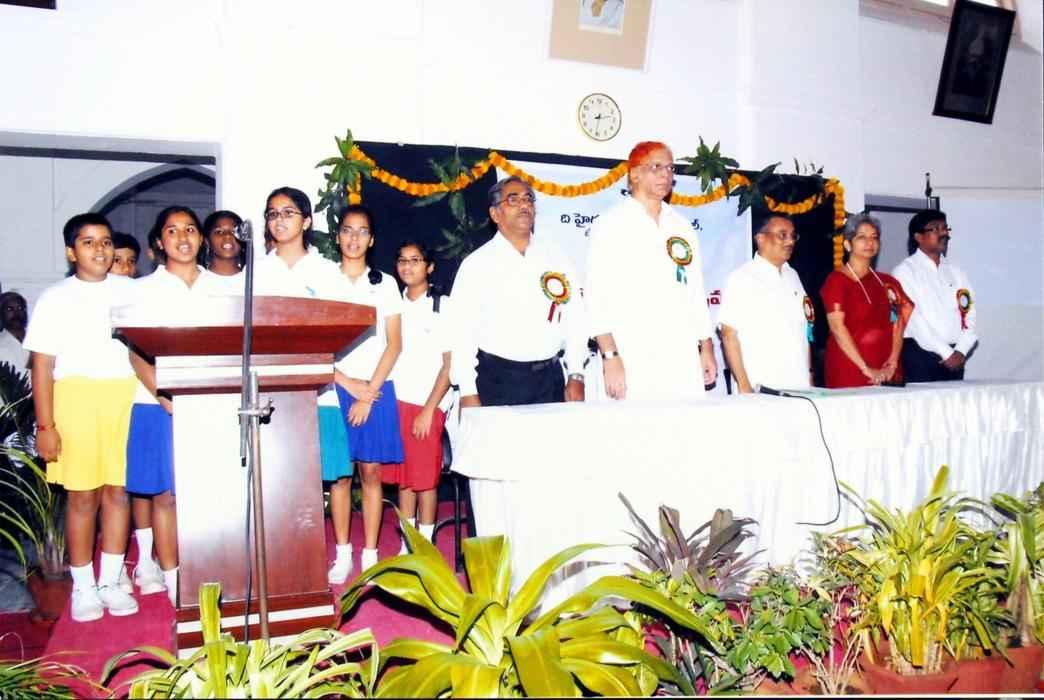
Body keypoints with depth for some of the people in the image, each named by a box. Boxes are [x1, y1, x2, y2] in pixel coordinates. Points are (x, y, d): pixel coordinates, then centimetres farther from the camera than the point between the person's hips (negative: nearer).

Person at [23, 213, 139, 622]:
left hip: (126, 398, 2)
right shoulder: (55, 299, 6)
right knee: (83, 496, 1)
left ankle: (110, 582, 15)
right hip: (77, 398, -2)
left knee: (118, 491, 4)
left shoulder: (129, 292, 11)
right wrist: (45, 426, -4)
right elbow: (42, 365, 3)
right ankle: (83, 587, 14)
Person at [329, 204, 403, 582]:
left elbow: (394, 344, 3)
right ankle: (342, 555, 10)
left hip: (376, 389, 0)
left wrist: (369, 391, -7)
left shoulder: (385, 284, 8)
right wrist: (348, 383, -9)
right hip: (335, 388, 0)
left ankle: (370, 556, 8)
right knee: (339, 473, 1)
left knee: (371, 471, 1)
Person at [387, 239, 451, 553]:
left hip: (427, 404, -4)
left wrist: (429, 409, -10)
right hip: (395, 401, 4)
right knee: (403, 477, 9)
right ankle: (406, 546, 19)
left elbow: (449, 363, -5)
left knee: (426, 478, 1)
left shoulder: (442, 306, -2)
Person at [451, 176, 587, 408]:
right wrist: (468, 393, -10)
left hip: (551, 378, 3)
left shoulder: (555, 256, 8)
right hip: (497, 381, -2)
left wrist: (576, 377, 2)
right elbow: (462, 332, -4)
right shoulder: (477, 264, 0)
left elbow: (574, 318, 7)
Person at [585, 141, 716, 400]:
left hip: (684, 360, 5)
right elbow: (598, 295, -6)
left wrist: (706, 349, 12)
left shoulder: (683, 227, 17)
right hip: (632, 361, -4)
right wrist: (610, 357, -15)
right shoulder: (611, 224, 1)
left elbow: (695, 292, 19)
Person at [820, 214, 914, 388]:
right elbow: (837, 327, -11)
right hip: (849, 369, -5)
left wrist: (893, 364, -7)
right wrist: (866, 369, -16)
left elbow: (898, 325, 8)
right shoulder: (837, 280, -2)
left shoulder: (887, 283, 14)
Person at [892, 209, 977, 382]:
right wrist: (946, 353, -13)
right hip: (919, 355, -5)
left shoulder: (956, 272, 15)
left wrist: (960, 351, -6)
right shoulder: (905, 271, -3)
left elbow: (969, 315, 9)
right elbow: (913, 318, -11)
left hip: (955, 358, 5)